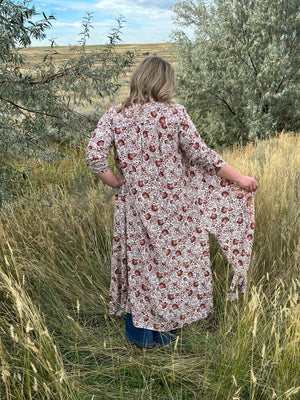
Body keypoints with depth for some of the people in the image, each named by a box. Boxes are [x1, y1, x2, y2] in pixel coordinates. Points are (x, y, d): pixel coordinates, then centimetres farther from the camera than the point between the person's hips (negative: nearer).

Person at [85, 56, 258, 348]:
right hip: (174, 202, -1)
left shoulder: (115, 116, -3)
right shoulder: (175, 114, -9)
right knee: (176, 258, 16)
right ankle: (170, 321, 31)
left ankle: (139, 329, 27)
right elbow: (200, 155, -8)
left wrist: (116, 182, 1)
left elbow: (94, 153, -13)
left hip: (135, 203, 2)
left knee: (139, 261, 15)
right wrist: (239, 179, 1)